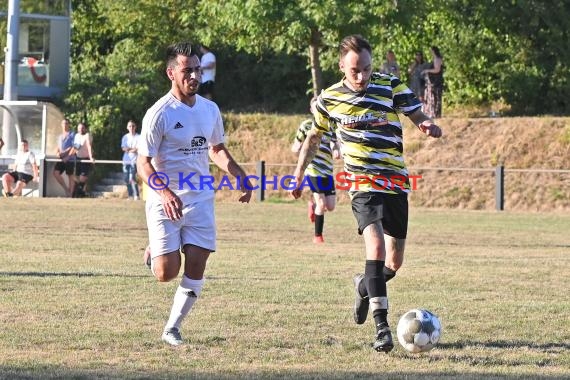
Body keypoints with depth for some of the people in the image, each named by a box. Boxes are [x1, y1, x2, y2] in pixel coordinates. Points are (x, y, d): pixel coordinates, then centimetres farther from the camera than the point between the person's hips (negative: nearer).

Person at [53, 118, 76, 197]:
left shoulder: (72, 134, -1)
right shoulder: (60, 136, 20)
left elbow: (74, 147, -9)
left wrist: (67, 156, -18)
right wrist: (57, 152, -2)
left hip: (70, 159, -6)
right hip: (61, 159, 6)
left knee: (70, 176, -1)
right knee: (56, 173, -10)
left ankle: (70, 194, 4)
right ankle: (66, 189, 1)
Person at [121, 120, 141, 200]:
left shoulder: (138, 137, 0)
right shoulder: (125, 137, 12)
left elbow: (138, 148, -7)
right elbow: (124, 148, 3)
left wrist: (129, 149, -7)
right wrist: (133, 149, -10)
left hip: (134, 160, -5)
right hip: (126, 160, 5)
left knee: (132, 178, -17)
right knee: (127, 179, 5)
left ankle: (136, 195, -13)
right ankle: (130, 195, 14)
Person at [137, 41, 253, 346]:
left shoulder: (210, 110, 7)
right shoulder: (159, 114, -11)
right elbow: (143, 163, -12)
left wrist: (240, 176, 9)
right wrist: (165, 192, -28)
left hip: (200, 199, 5)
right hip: (165, 202, -5)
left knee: (196, 268, -6)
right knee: (167, 272, -8)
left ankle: (172, 327, 9)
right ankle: (155, 253, 28)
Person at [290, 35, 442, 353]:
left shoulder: (391, 86, 0)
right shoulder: (329, 99, 2)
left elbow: (418, 115, 1)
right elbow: (314, 138, 17)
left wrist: (429, 125, -22)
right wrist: (299, 176, 19)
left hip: (396, 181, 2)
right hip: (363, 182, -2)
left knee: (394, 263, 6)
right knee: (376, 244, -26)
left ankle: (365, 285, 42)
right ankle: (382, 327, -28)